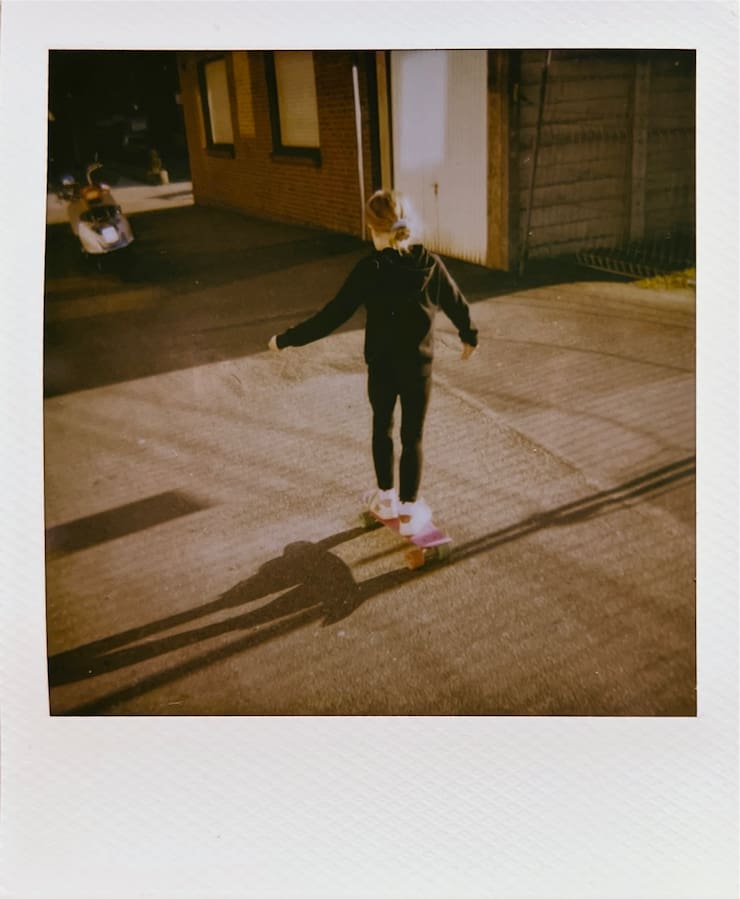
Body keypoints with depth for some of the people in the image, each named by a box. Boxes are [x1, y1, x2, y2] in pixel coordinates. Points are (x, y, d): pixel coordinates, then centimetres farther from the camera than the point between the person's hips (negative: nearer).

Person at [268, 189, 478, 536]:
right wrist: (469, 336, 25)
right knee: (413, 436, 10)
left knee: (382, 428, 20)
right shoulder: (430, 263, -8)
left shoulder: (368, 269, -16)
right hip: (419, 365, 1)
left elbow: (333, 315, -15)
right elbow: (457, 305, 4)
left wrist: (287, 339, -6)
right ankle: (409, 511, 14)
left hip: (381, 365, -1)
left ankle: (386, 498, 33)